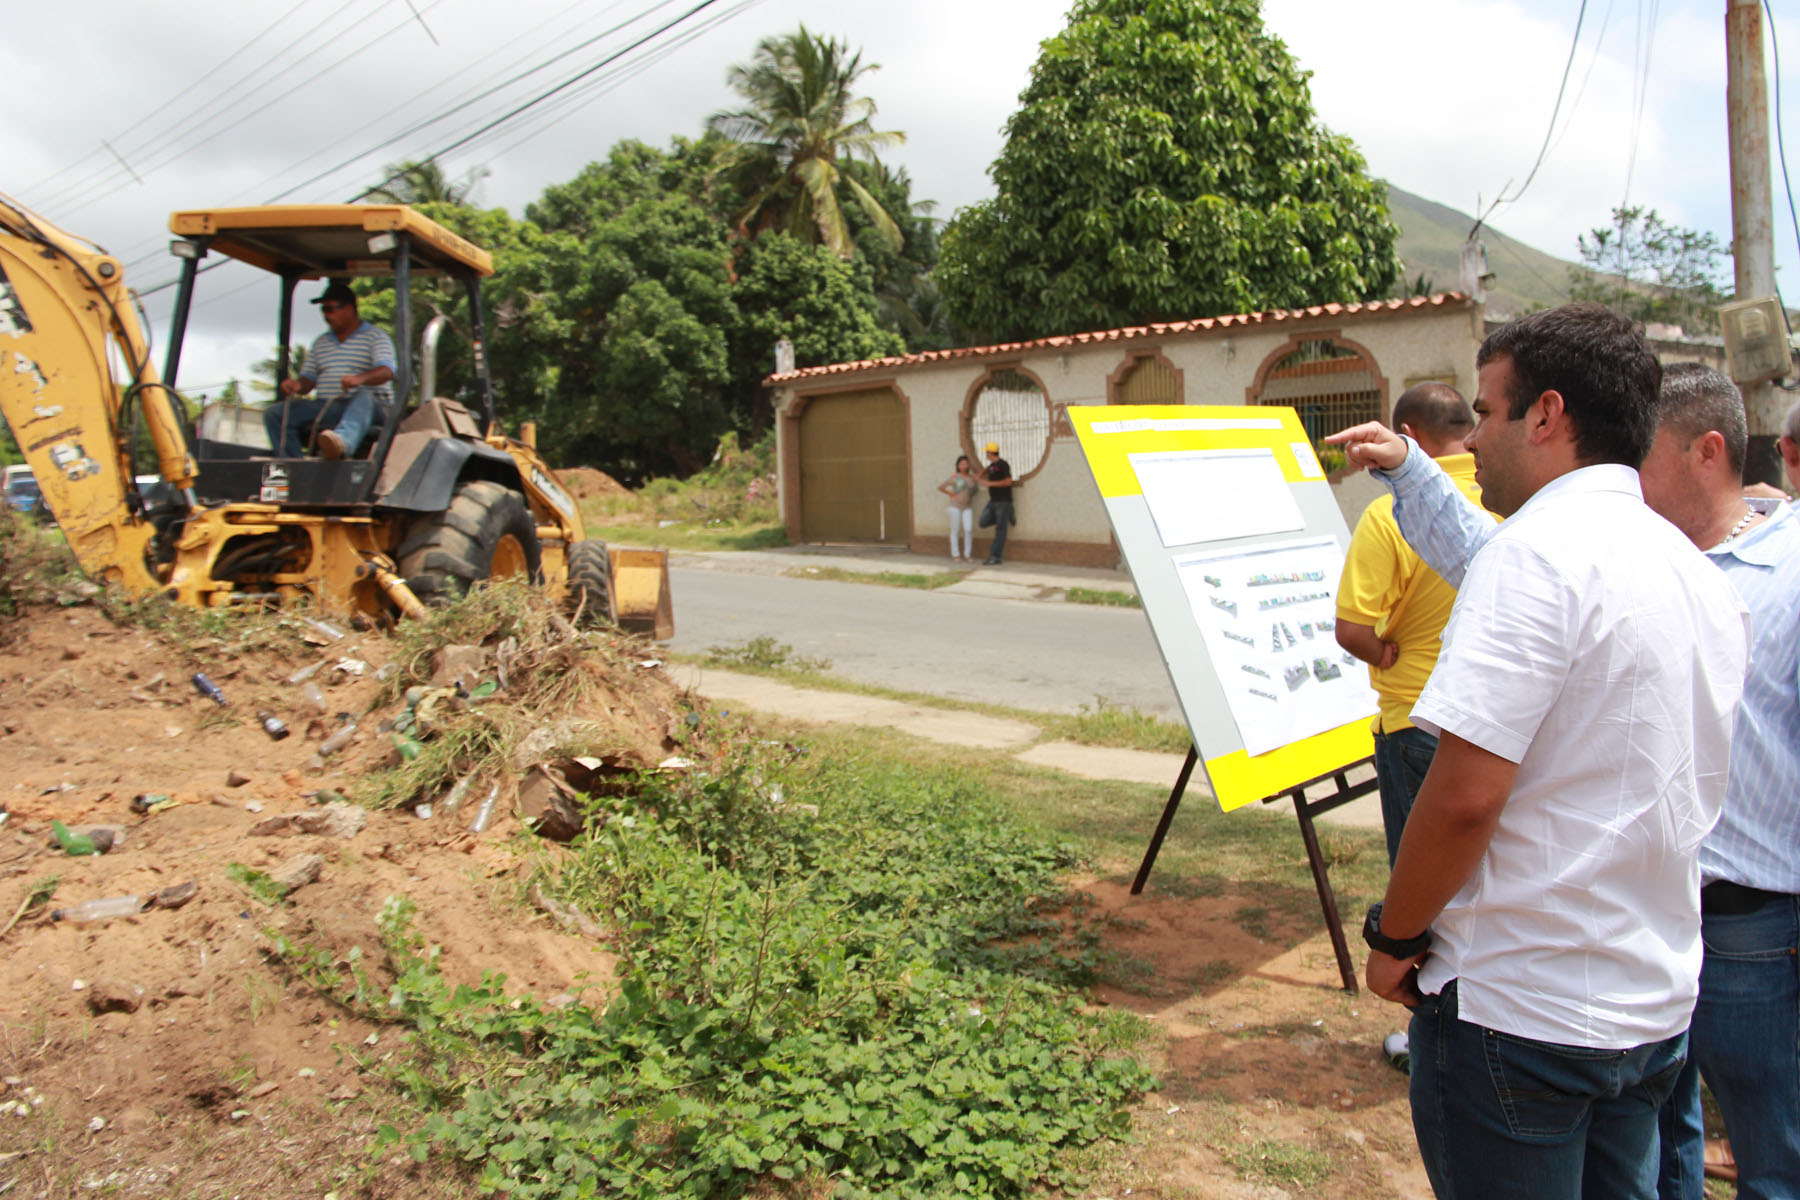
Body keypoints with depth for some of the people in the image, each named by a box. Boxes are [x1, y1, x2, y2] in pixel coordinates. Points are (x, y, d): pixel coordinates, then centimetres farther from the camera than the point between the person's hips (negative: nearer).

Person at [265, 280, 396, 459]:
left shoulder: (376, 337, 6)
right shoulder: (321, 342, 24)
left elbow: (386, 371, -12)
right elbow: (308, 379, 21)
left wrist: (360, 379, -34)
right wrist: (297, 385, -5)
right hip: (326, 408, 6)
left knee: (364, 397, -41)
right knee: (275, 413, -12)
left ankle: (342, 442, -72)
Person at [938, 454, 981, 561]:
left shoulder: (971, 476, 6)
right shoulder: (954, 477, -4)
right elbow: (940, 487, -3)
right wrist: (951, 494, -1)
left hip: (968, 507, 2)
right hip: (955, 506, -2)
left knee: (968, 530, -8)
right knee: (955, 530, 3)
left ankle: (967, 555, 2)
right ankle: (955, 555, 10)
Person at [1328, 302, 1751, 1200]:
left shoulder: (1536, 552, -20)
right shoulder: (1701, 576, 8)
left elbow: (1466, 795, -25)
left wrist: (1394, 934, -10)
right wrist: (1409, 470, 28)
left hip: (1519, 1012, -8)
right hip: (1659, 1006, 8)